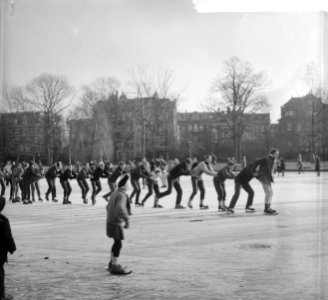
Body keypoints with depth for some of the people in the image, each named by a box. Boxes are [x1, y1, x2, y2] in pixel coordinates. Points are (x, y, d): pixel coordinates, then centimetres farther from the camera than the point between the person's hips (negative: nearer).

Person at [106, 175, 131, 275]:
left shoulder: (114, 193, 12)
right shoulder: (121, 195, -18)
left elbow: (108, 207, 23)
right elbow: (120, 208, -33)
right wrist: (127, 220, -32)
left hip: (110, 221, 10)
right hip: (116, 223, -10)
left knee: (116, 243, 19)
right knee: (118, 244, -6)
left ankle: (112, 263, 28)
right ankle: (115, 267, -4)